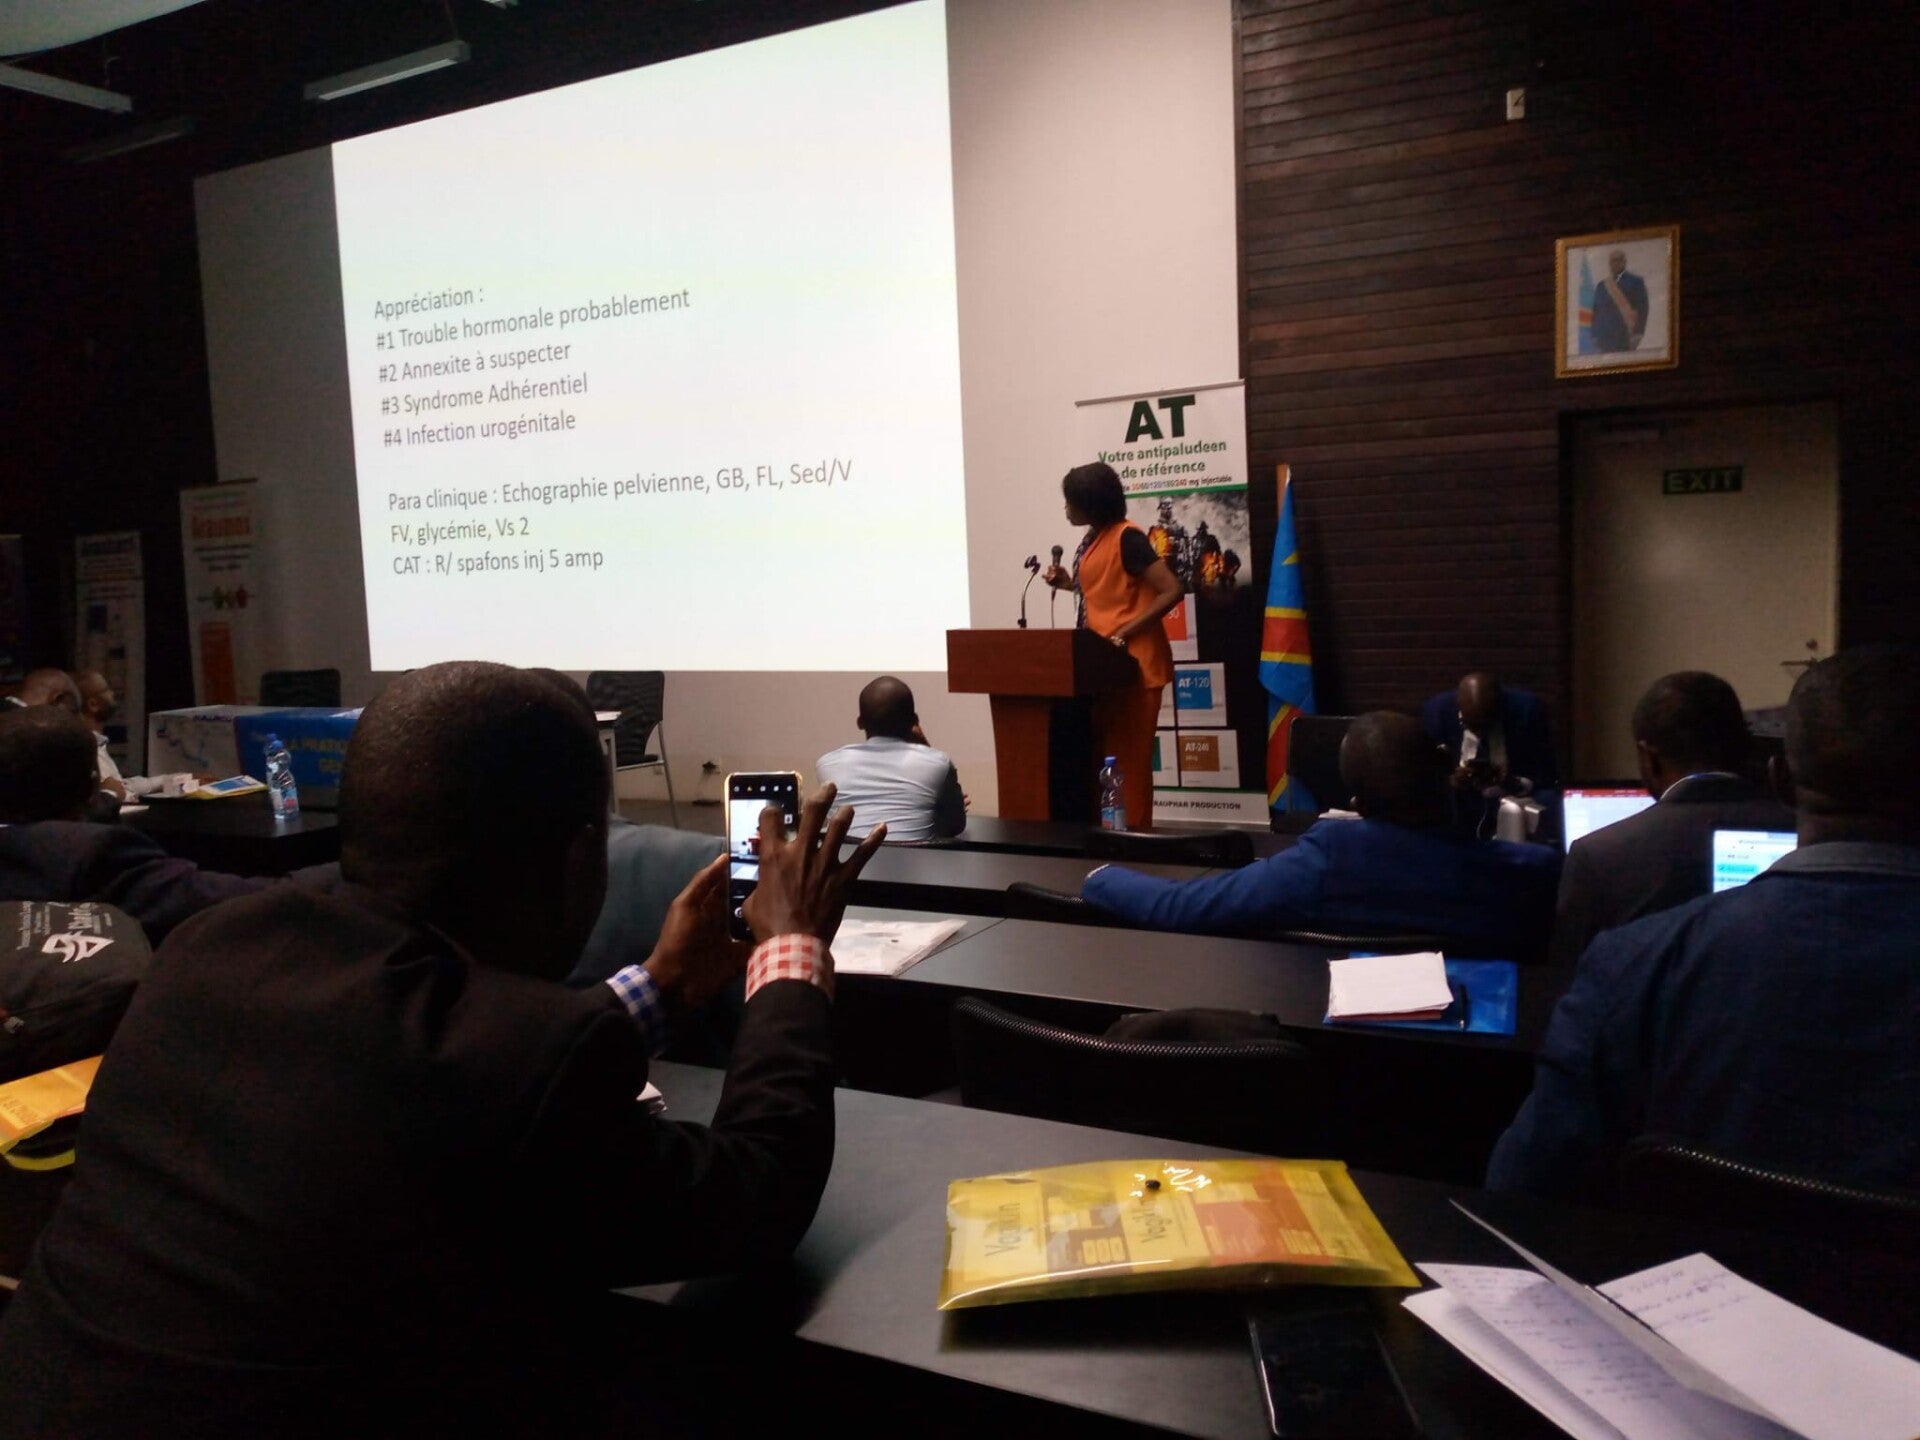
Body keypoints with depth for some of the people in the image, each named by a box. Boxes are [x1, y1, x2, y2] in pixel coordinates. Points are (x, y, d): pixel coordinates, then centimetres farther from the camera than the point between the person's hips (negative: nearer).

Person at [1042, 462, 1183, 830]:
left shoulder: (1126, 538, -14)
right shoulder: (1092, 539, 12)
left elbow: (1171, 591, -18)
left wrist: (1124, 634, -20)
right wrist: (1069, 584, 7)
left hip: (1132, 662, -9)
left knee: (1129, 756, -4)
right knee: (1103, 754, 13)